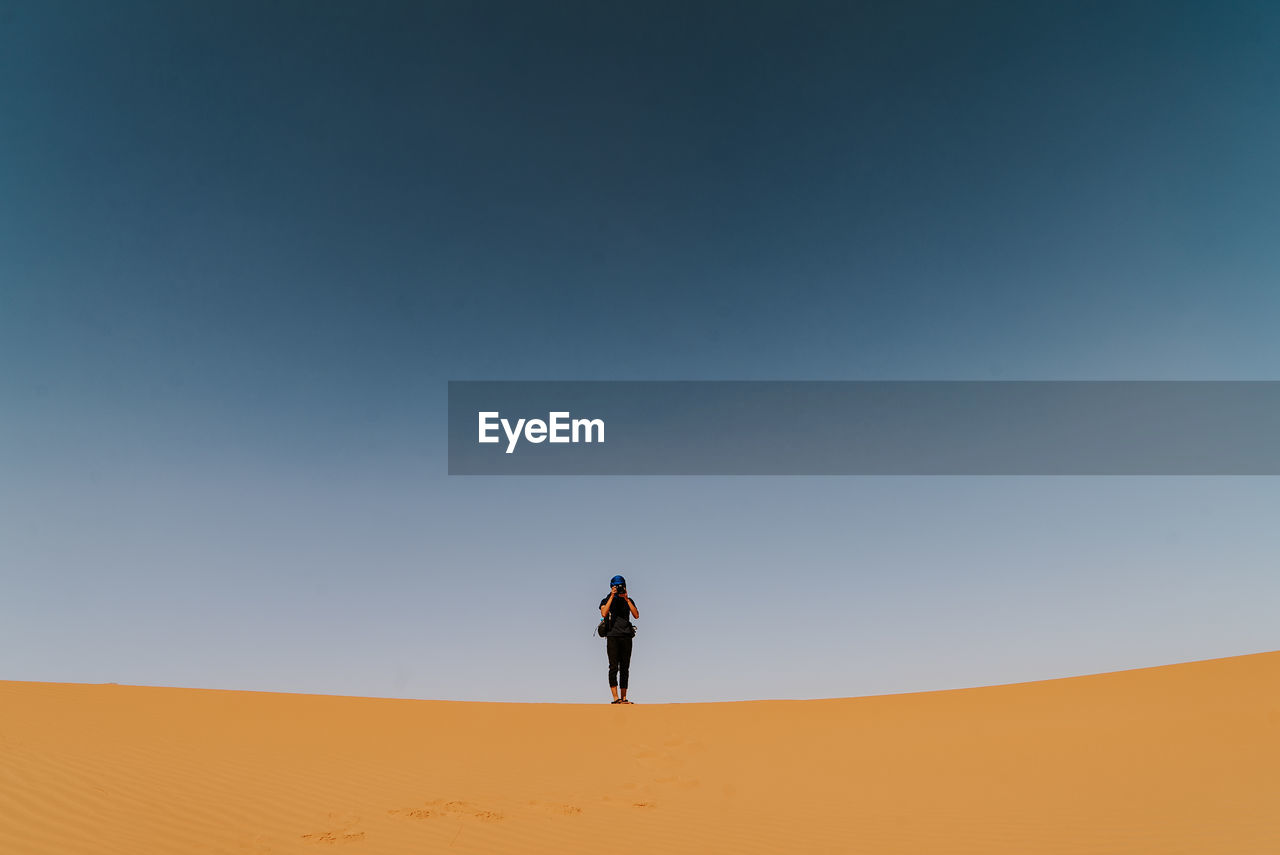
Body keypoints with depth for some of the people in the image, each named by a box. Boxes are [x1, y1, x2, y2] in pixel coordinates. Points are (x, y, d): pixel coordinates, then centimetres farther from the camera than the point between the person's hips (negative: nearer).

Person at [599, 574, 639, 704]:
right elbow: (603, 614, -14)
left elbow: (636, 615, -2)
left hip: (626, 637, 3)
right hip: (612, 636, -3)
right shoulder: (607, 600, 6)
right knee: (614, 667, -9)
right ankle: (615, 698, -11)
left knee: (625, 668, 3)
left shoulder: (629, 600, 14)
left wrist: (627, 599, -8)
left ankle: (623, 698, 8)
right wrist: (612, 597, -13)